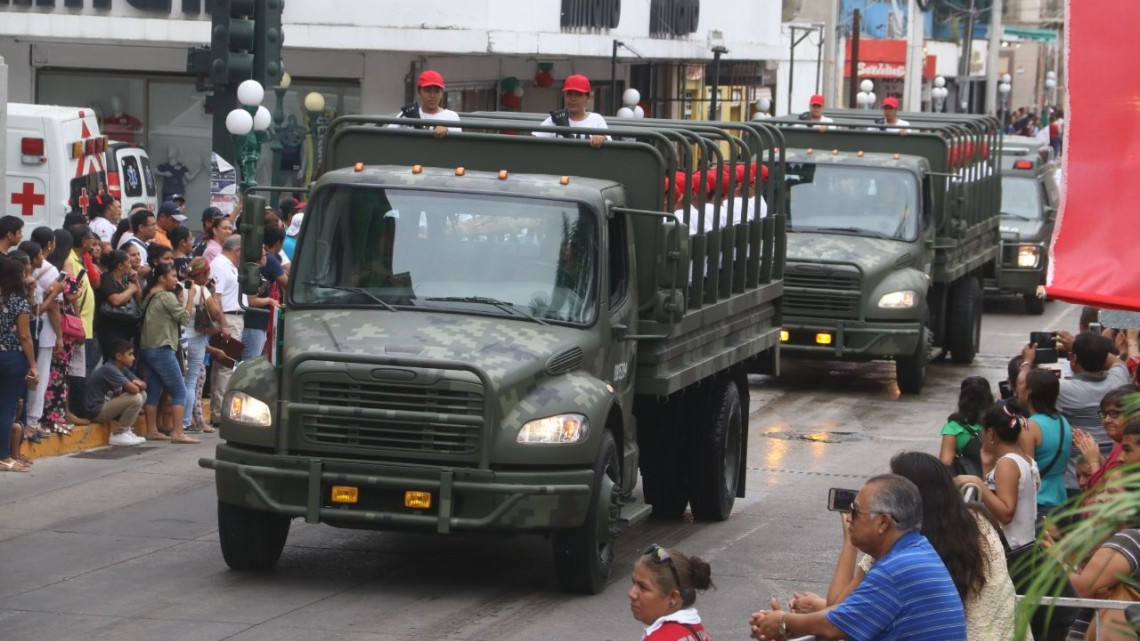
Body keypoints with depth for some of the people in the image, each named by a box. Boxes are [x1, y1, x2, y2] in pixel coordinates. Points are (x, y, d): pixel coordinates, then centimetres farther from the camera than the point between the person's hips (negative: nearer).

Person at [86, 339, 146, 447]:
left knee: (142, 394, 7)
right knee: (136, 399, -21)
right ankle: (118, 434, -10)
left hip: (109, 404, 10)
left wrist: (139, 384, -15)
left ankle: (127, 429, 8)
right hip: (97, 410, -10)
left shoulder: (123, 369, 9)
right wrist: (135, 385, -5)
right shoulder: (109, 369, -20)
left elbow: (143, 386, 8)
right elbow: (133, 389, -28)